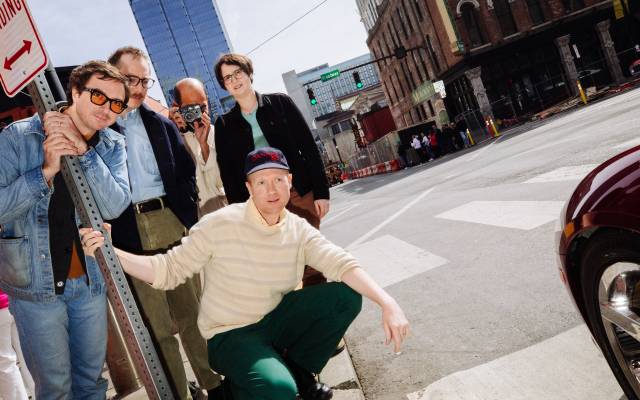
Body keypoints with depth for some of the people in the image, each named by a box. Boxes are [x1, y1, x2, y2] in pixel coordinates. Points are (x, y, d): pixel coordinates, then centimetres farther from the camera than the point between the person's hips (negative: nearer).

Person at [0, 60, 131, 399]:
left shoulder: (113, 146, 1)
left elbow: (114, 206, -15)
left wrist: (83, 150, -24)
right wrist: (46, 171, -27)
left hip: (90, 279, 3)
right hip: (36, 283, -3)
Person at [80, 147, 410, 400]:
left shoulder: (298, 230, -4)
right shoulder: (219, 225, -17)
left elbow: (341, 263, -17)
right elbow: (167, 270, -14)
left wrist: (387, 303, -32)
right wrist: (109, 252, -28)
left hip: (276, 321, 5)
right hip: (230, 334, -5)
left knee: (346, 295, -15)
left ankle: (298, 370, 7)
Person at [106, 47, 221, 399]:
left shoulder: (162, 124, 15)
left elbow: (186, 172, 13)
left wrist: (188, 219, 3)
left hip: (172, 224, 3)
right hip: (129, 234, -3)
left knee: (193, 311, 10)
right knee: (156, 326, 3)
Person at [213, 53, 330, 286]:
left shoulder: (280, 103, 6)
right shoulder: (224, 124, 10)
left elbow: (309, 147, 2)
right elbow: (227, 173, 8)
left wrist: (321, 191, -4)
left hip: (300, 193, -1)